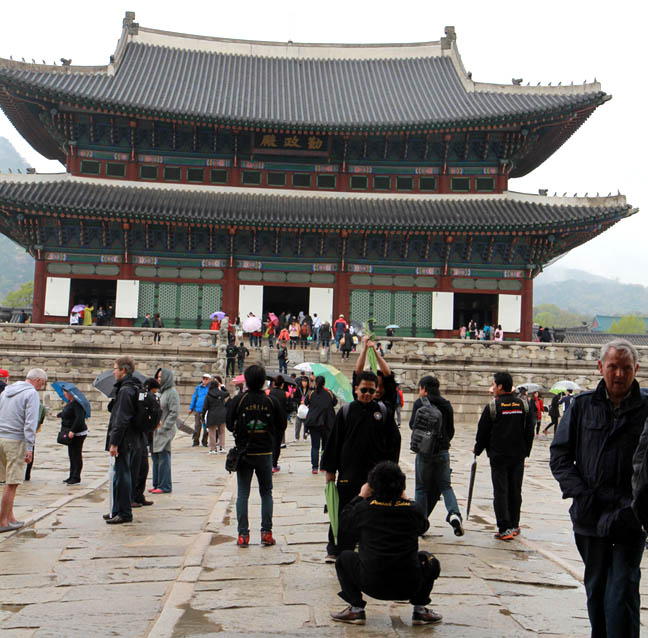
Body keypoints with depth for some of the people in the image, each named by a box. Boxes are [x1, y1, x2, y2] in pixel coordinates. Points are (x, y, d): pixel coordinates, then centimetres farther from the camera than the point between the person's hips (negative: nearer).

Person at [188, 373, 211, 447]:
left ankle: (204, 442, 14)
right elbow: (194, 398, 15)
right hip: (198, 410, 3)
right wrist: (191, 408, 12)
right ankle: (196, 442, 14)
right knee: (197, 426, 4)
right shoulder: (198, 387, 10)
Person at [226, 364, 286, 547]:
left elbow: (230, 425, -2)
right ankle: (266, 532, 8)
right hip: (265, 453, 1)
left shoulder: (238, 400, -7)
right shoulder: (271, 401, -4)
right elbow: (281, 426, 2)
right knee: (266, 492, 12)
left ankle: (243, 534, 4)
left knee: (242, 494, 6)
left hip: (244, 452, -1)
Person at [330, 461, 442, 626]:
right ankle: (420, 610, 20)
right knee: (429, 560, 31)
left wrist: (360, 497, 21)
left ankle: (356, 610, 16)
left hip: (372, 586, -1)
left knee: (344, 558, 25)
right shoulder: (413, 509, -4)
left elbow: (344, 522, 12)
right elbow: (423, 526, 18)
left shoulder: (364, 508, -8)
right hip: (410, 586, 1)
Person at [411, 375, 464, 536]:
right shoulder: (446, 405, 7)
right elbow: (451, 430, 10)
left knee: (421, 488, 8)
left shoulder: (420, 403, -7)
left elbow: (413, 425, -6)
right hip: (443, 452, 4)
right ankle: (454, 514, -12)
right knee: (445, 485, 12)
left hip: (424, 451, -3)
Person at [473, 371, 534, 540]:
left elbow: (482, 431, -3)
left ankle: (505, 529, -4)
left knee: (500, 492, 0)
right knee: (515, 491, 14)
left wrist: (478, 450, 13)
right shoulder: (524, 405, 3)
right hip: (518, 456, 4)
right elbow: (530, 430, 8)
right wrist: (525, 451, 17)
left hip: (498, 456, -4)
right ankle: (514, 525, 22)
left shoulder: (492, 407, -10)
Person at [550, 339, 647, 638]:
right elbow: (559, 454, 7)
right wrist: (580, 493, -5)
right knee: (596, 590, 16)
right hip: (591, 518, 3)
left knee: (621, 593, -7)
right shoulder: (582, 405, 5)